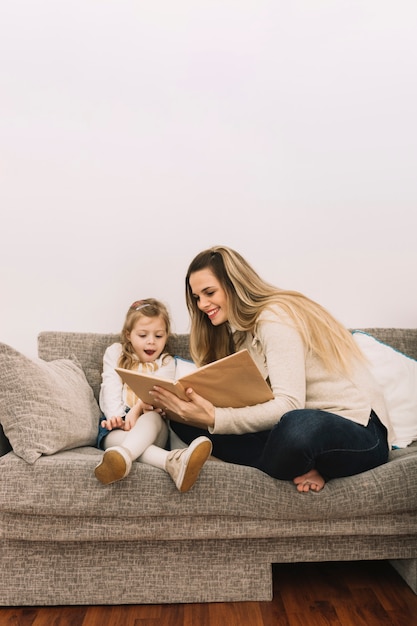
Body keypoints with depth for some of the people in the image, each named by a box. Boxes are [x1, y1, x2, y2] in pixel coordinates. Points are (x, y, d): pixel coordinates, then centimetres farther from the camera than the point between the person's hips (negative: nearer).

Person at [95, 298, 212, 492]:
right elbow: (112, 388, 2)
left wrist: (138, 409, -30)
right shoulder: (115, 353, 18)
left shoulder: (166, 362, 15)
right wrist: (116, 416, -18)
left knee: (152, 418, -37)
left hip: (151, 422, 0)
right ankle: (170, 460, -66)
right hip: (117, 426, 0)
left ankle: (122, 455, -68)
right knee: (115, 437, -37)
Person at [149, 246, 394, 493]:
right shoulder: (240, 330, 13)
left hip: (358, 428, -7)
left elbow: (289, 405, -25)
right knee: (185, 421, -6)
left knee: (296, 427, -45)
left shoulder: (275, 318, -14)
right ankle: (301, 469, -11)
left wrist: (215, 419, -33)